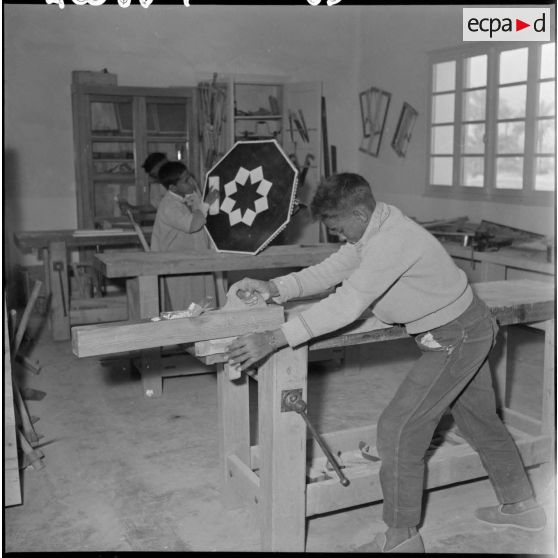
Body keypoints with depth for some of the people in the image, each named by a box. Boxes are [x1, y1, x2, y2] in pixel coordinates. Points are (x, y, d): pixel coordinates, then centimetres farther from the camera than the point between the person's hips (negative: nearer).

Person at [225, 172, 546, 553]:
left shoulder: (391, 241, -31)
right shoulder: (376, 224, -2)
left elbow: (346, 306, -36)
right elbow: (333, 270, 0)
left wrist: (273, 340, -38)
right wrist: (275, 287, -14)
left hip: (456, 339, -10)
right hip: (470, 329, 10)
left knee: (399, 428, -6)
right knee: (480, 420, 23)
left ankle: (402, 537, 10)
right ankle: (522, 506, 42)